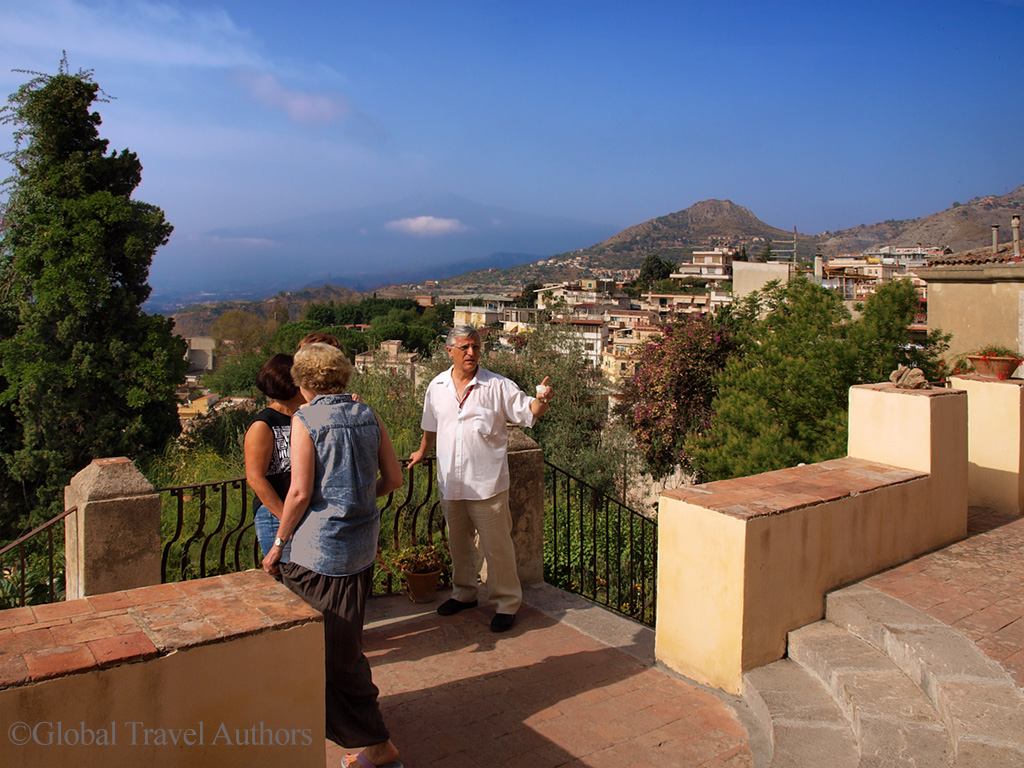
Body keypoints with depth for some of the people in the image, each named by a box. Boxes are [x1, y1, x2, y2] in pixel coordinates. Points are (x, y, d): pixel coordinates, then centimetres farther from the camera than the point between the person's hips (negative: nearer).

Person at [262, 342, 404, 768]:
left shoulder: (306, 420, -10)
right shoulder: (367, 415, 6)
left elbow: (300, 492, -15)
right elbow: (393, 478, 8)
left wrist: (278, 542, -3)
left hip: (320, 546, -7)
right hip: (363, 544, 7)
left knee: (334, 650, 3)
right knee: (346, 640, 23)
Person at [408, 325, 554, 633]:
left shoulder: (498, 386, -6)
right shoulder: (437, 387, 6)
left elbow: (528, 412, -8)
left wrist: (541, 400, -28)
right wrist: (422, 452, 33)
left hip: (487, 483, -4)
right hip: (451, 483, 5)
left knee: (497, 546, 1)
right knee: (458, 543, 19)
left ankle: (506, 603, 17)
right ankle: (464, 593, 38)